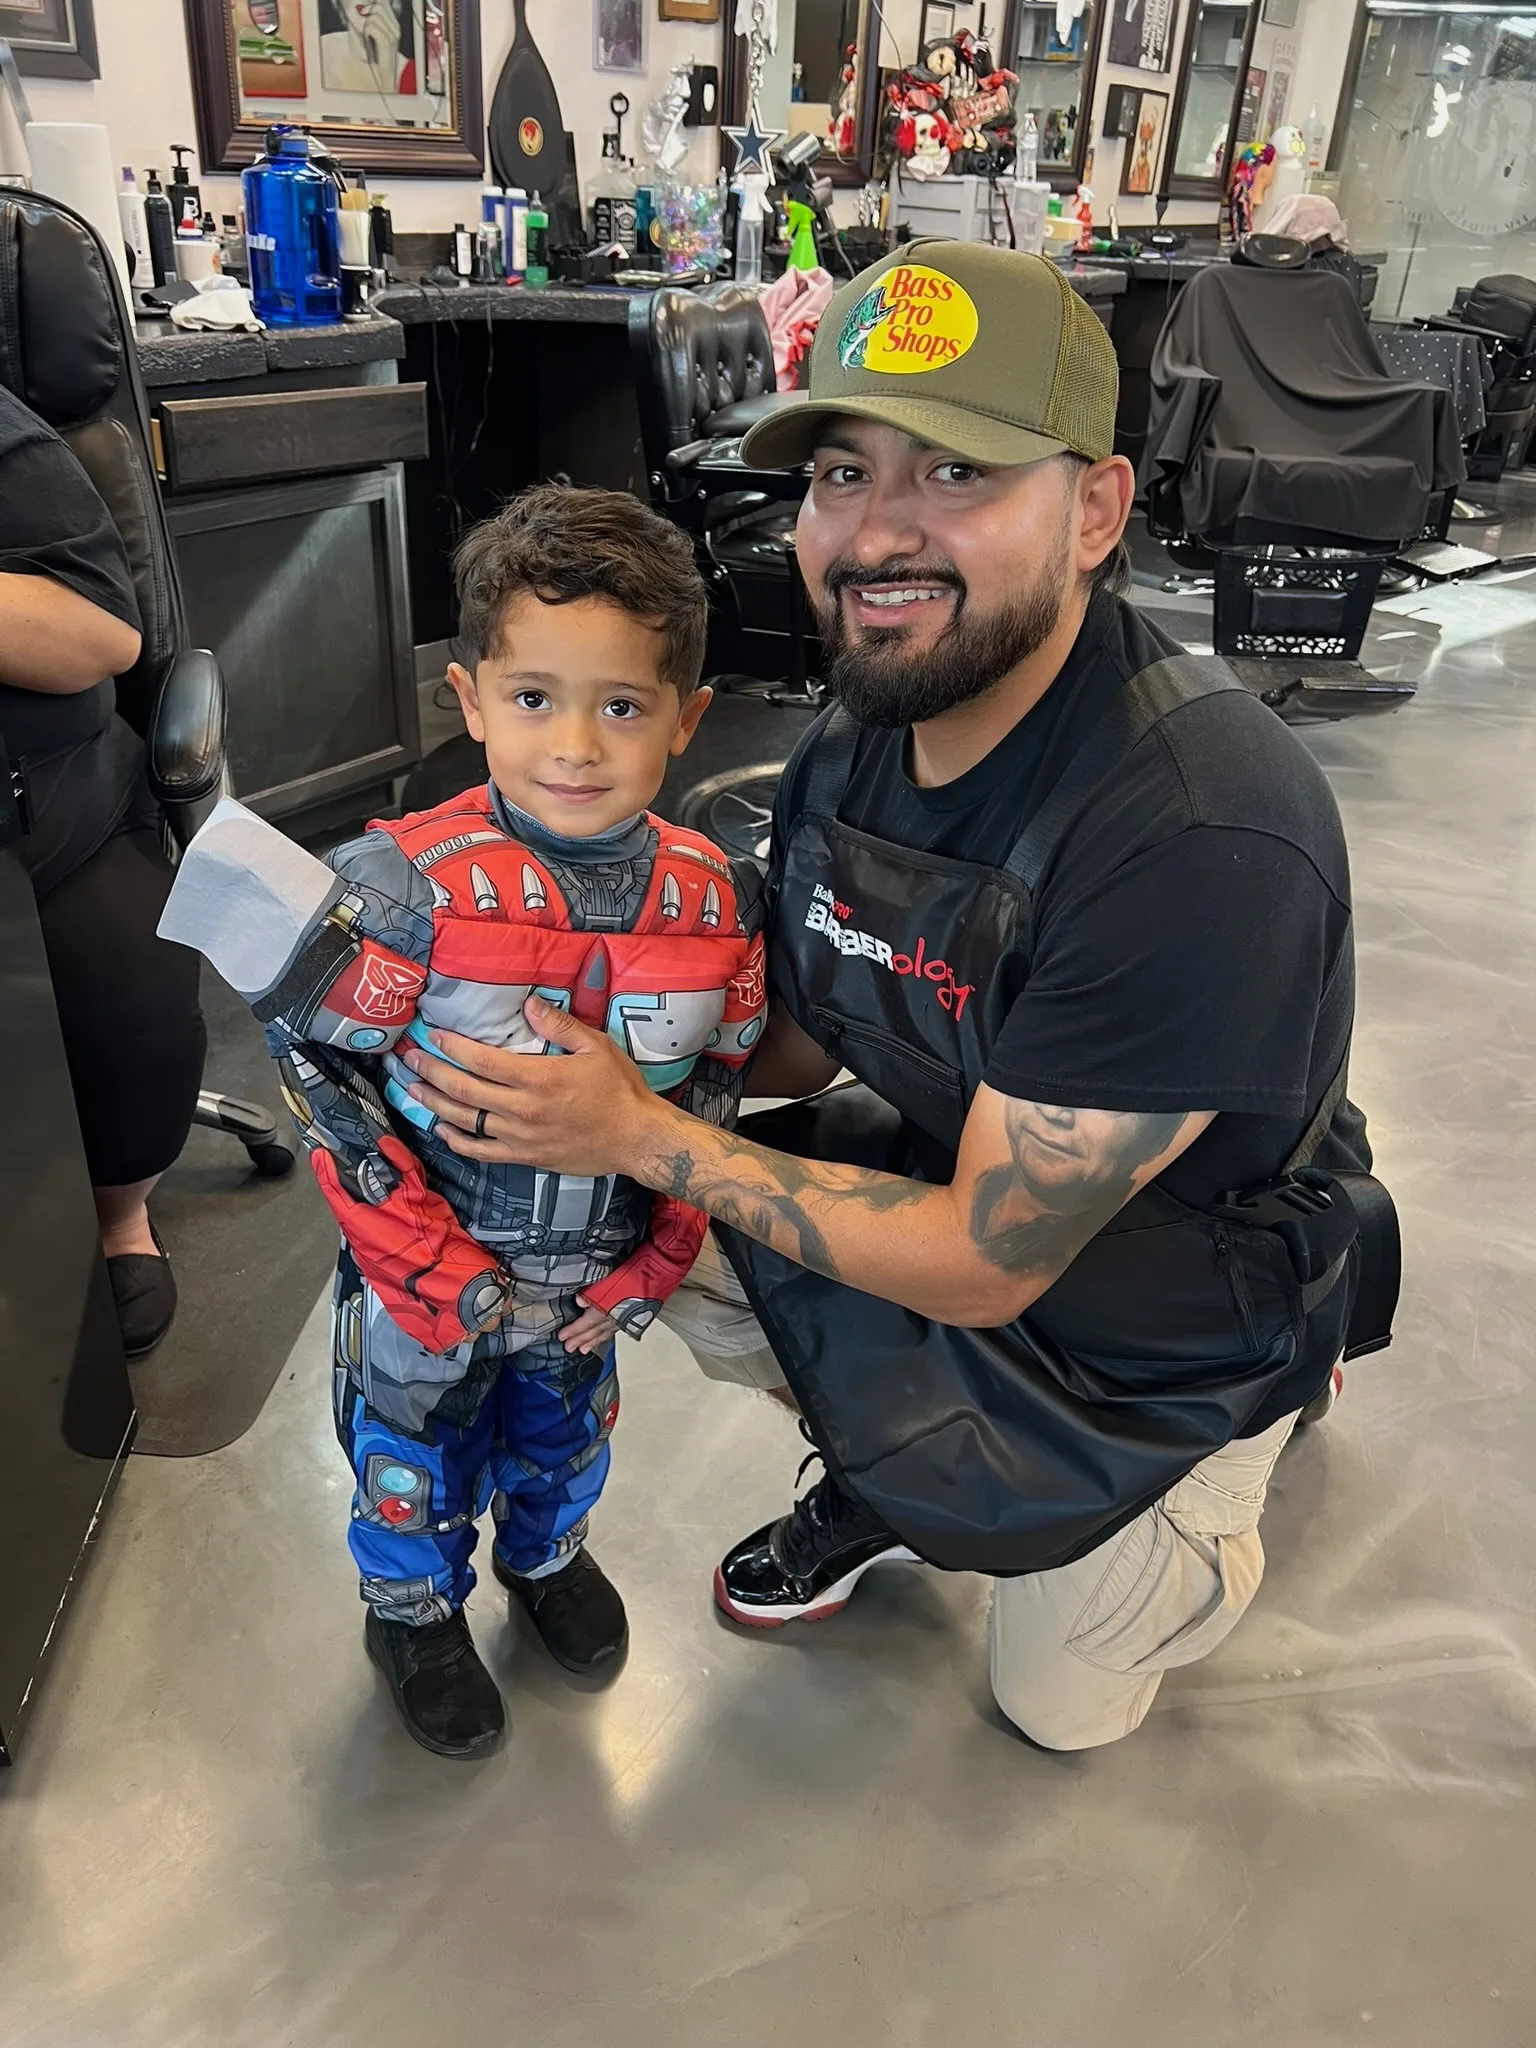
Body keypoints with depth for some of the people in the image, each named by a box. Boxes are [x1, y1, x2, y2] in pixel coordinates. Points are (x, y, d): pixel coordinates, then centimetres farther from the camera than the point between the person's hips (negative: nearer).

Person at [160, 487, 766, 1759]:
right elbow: (324, 1080, -19)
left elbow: (716, 1094, -4)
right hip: (423, 1281, -3)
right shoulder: (411, 887, -26)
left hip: (596, 1277, 3)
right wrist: (434, 1271, -17)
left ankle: (549, 1553, 61)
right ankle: (414, 1613, 51)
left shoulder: (711, 903, -14)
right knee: (417, 1456, 22)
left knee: (566, 1432, 29)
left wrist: (651, 1266, -6)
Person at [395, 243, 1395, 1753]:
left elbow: (983, 1261, -33)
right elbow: (796, 1047, -1)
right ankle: (887, 1475, 21)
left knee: (1060, 1707, 14)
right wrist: (568, 1029, -15)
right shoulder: (851, 748, -15)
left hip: (1166, 1314, -5)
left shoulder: (1206, 839, -40)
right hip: (952, 1171, 5)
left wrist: (639, 1135, -29)